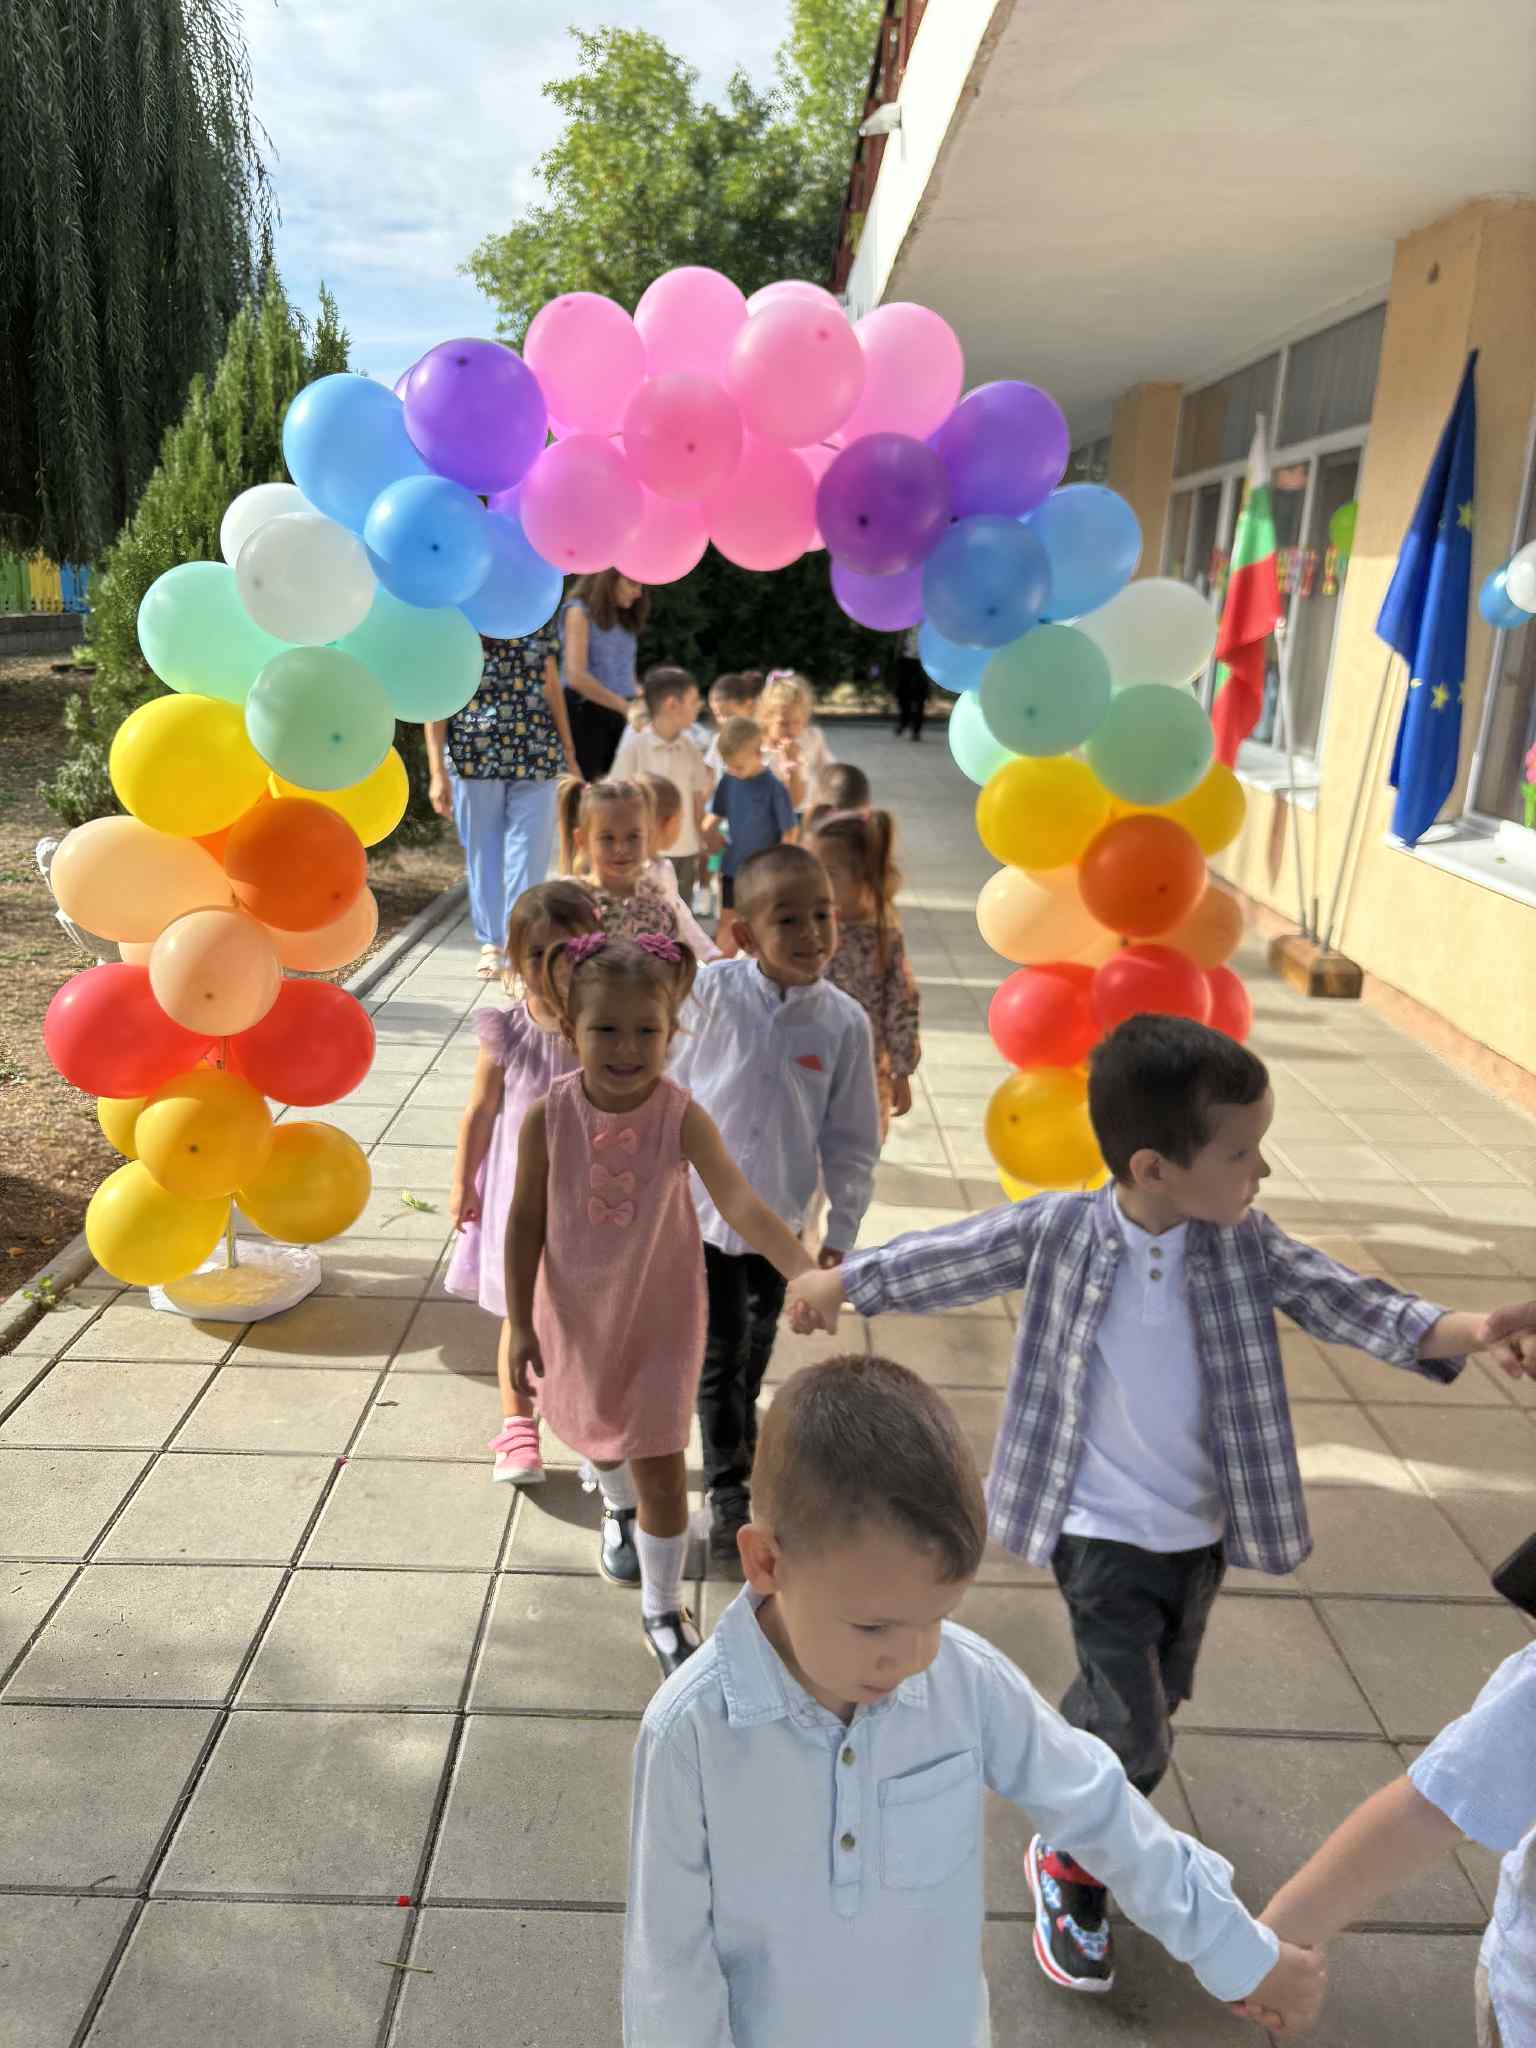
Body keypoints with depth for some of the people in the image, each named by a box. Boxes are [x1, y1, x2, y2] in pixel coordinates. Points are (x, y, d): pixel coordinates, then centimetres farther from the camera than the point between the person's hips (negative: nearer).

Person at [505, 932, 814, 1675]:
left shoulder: (682, 1119, -25)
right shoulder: (548, 1118, -20)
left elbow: (742, 1204, -37)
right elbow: (527, 1224, -9)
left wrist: (808, 1273, -53)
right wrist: (521, 1325, -5)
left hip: (659, 1315, -2)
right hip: (575, 1311, 3)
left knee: (661, 1467, 0)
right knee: (597, 1432, 28)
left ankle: (663, 1611, 25)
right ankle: (619, 1510, 63)